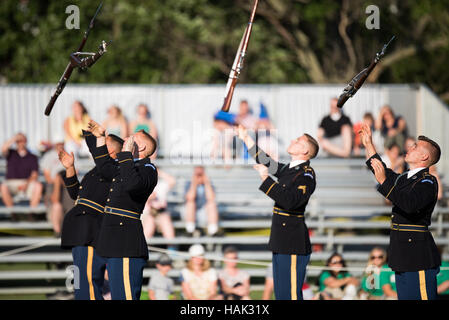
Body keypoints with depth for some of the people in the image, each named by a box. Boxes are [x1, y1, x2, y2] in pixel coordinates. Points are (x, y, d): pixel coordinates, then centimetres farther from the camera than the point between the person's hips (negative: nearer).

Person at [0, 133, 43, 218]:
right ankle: (13, 213, -23)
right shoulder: (11, 154, 16)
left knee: (38, 186, -33)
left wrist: (26, 184, -16)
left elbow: (35, 174, 2)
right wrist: (15, 138, -8)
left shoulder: (32, 157, 14)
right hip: (11, 182, 0)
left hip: (28, 183, 0)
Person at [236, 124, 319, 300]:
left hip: (293, 245, -10)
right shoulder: (288, 169, 15)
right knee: (280, 294, 12)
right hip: (281, 242, 10)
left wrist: (266, 179, -24)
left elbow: (289, 201, -26)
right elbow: (266, 162, 33)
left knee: (290, 295, -11)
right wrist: (246, 138, 33)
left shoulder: (306, 175, -13)